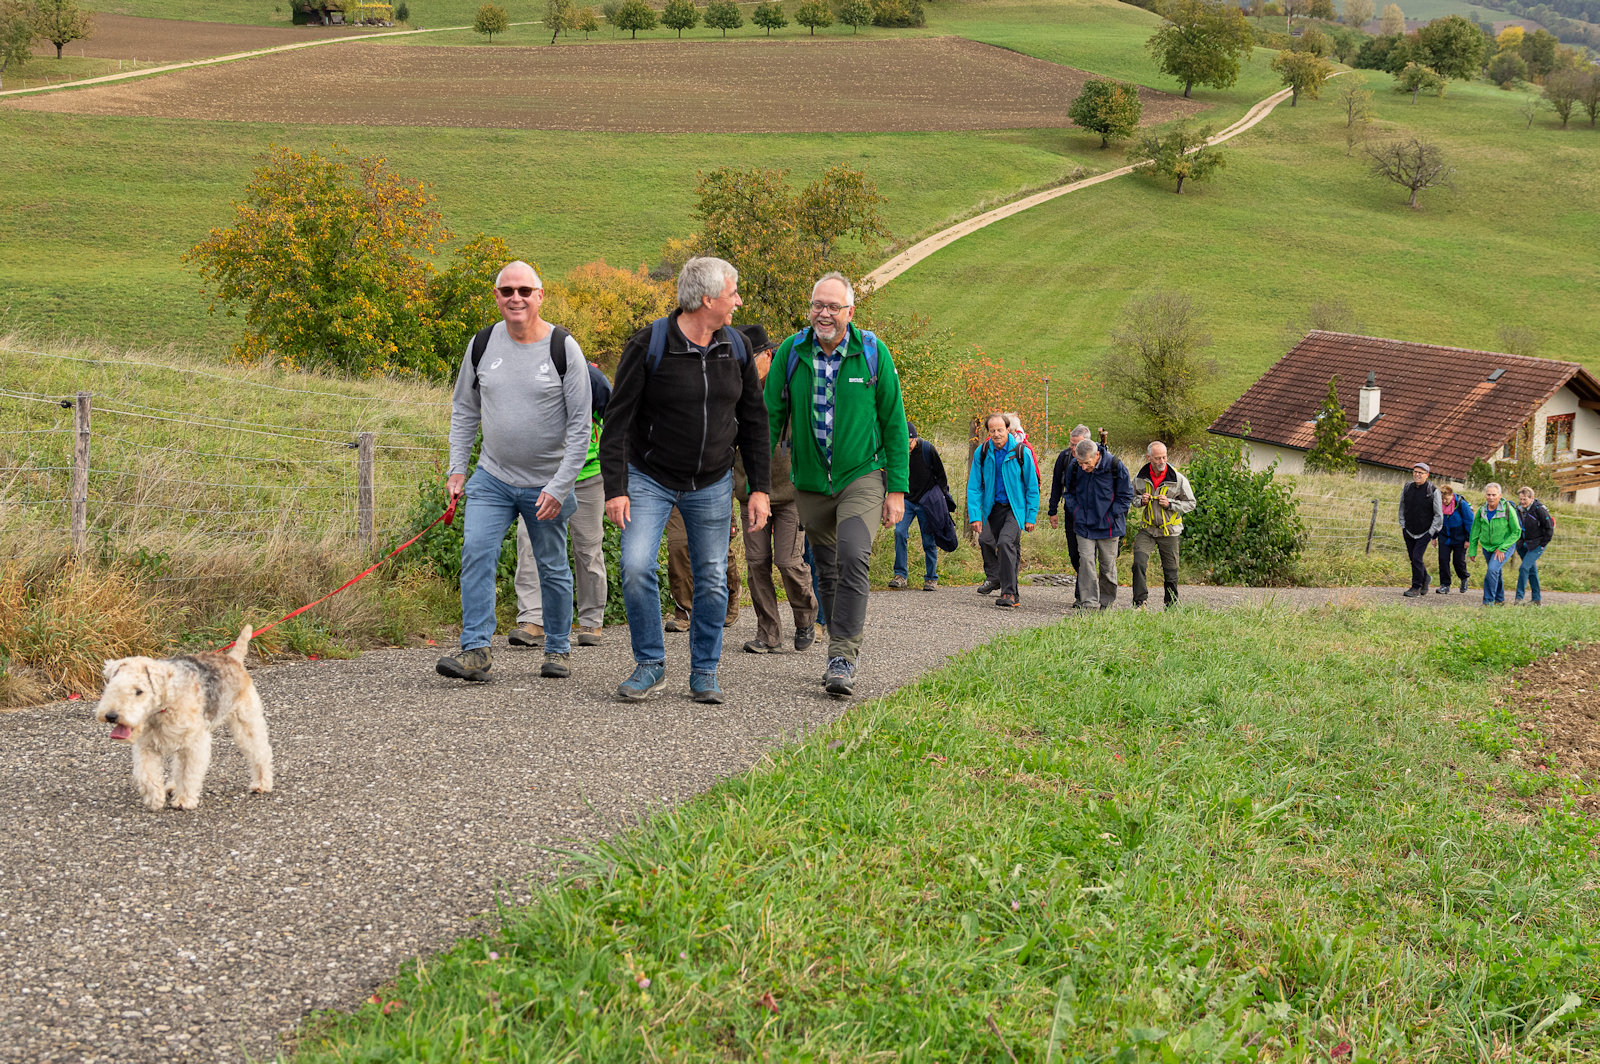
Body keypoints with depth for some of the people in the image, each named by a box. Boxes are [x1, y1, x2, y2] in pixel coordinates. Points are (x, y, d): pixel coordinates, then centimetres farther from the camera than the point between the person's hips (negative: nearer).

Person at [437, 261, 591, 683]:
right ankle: (475, 651, -14)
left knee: (553, 568, 8)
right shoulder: (482, 344, 1)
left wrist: (559, 487, -13)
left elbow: (580, 424, -8)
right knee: (476, 553, -14)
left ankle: (558, 649, 25)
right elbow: (464, 410, 13)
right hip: (492, 477, 2)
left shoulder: (563, 348, -9)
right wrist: (457, 469, 4)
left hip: (546, 485, -2)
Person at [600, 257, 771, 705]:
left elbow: (753, 420, 9)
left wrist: (759, 488, 4)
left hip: (712, 484, 4)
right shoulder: (649, 344, -13)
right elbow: (618, 419, -11)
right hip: (650, 478, -3)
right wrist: (615, 488, -17)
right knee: (636, 567, -16)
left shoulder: (735, 348, 1)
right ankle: (650, 664, 1)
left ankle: (704, 672, 19)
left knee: (712, 580, 4)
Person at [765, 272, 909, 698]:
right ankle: (842, 652, 26)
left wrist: (897, 489, -4)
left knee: (853, 557, -22)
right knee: (827, 571, 11)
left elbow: (894, 423, -1)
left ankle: (843, 657, -19)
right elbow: (771, 417, 3)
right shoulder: (791, 352, -2)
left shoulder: (872, 352, -5)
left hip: (862, 476, -3)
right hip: (810, 482, 3)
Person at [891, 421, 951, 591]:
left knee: (929, 540, -1)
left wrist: (943, 497, -1)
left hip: (927, 500, -2)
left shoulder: (928, 449, -11)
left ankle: (931, 579, 11)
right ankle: (901, 575, -7)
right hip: (906, 499, 2)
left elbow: (941, 475, -1)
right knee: (899, 532, -15)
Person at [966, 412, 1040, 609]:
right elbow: (974, 486, 1)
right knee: (985, 540, 3)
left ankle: (1009, 594, -19)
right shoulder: (982, 452, -3)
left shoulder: (1022, 452, -10)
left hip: (1015, 507, -4)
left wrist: (1031, 517, -5)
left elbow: (1032, 487, -3)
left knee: (1006, 542, -21)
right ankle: (993, 577, 34)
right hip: (992, 507, 4)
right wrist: (975, 516, -8)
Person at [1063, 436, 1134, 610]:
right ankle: (1090, 602, -8)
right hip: (1084, 525, 2)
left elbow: (1126, 495, -4)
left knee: (1107, 564, 8)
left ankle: (1107, 601, 23)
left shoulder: (1115, 466, -15)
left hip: (1108, 526, -2)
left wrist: (1111, 516, -7)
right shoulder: (1075, 467, -7)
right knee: (1086, 561, -9)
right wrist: (1076, 512, 0)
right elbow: (1069, 491, 11)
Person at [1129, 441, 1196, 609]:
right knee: (1138, 563, -18)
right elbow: (1132, 497, 16)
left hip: (1169, 531, -1)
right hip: (1147, 529, 1)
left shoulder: (1179, 479, -10)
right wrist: (1140, 500, -8)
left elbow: (1190, 503, -1)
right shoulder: (1140, 477, -2)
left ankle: (1171, 606, 24)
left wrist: (1170, 504, -16)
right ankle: (1139, 603, -10)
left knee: (1170, 572, 6)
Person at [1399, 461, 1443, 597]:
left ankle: (1416, 587, -3)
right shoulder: (1407, 488, 2)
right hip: (1409, 532, 5)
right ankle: (1425, 578, 35)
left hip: (1425, 532, -5)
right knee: (1413, 559, 11)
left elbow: (1439, 515, -5)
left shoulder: (1433, 491, -11)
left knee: (1417, 558, -13)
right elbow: (1402, 508, 16)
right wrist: (1403, 526, 11)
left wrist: (1432, 533, -8)